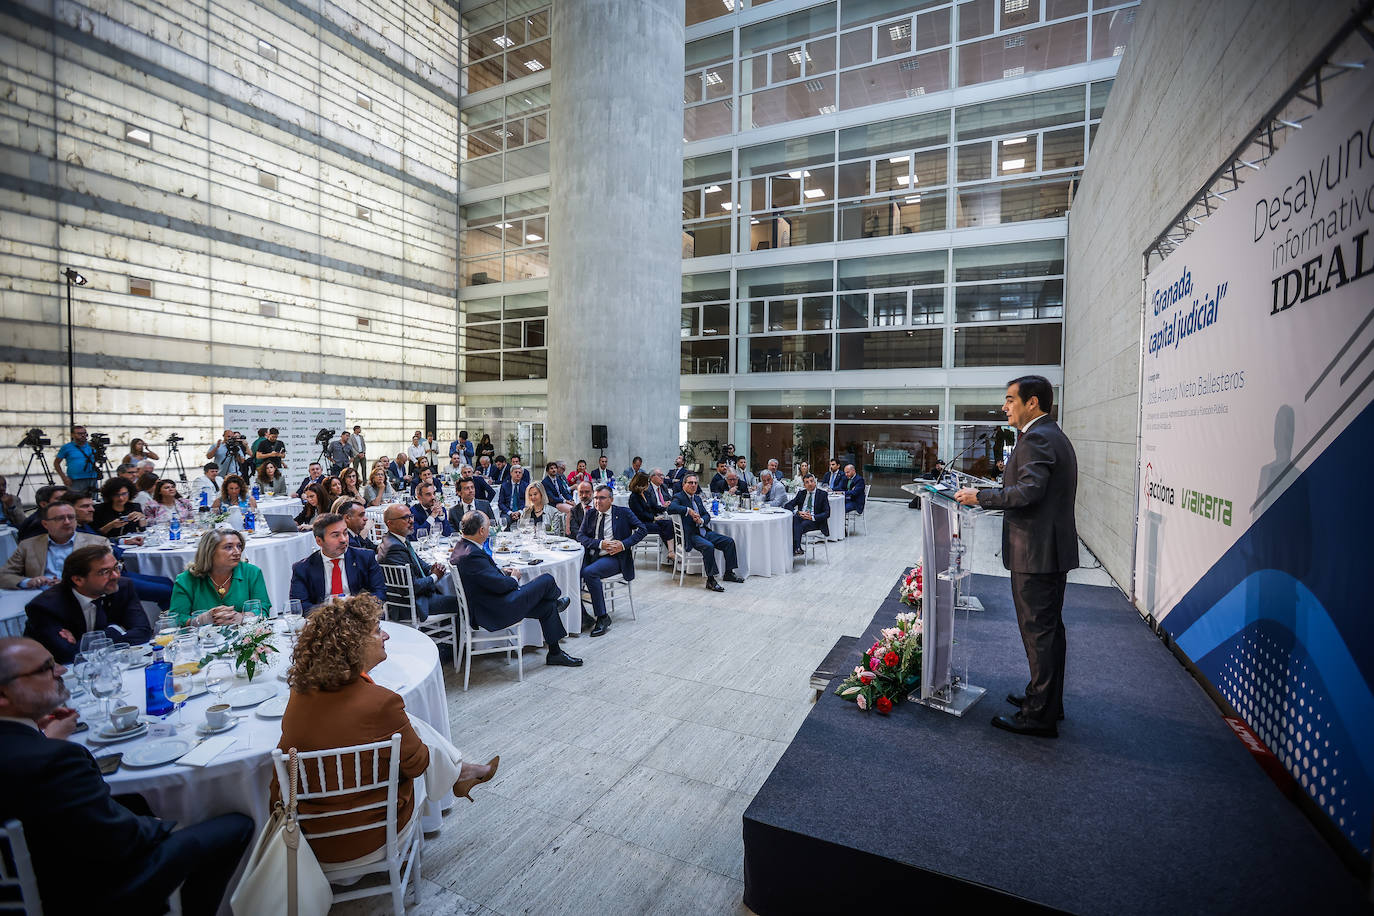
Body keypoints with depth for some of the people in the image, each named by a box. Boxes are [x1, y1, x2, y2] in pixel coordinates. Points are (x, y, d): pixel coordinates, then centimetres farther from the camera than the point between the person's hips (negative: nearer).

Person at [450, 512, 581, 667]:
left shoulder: (461, 548, 5)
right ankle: (557, 601, 29)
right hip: (496, 612, -10)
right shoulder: (473, 555, -27)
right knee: (547, 579, -6)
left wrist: (503, 573, 6)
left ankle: (555, 653, 24)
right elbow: (500, 585, -25)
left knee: (548, 607, 13)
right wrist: (513, 578, -4)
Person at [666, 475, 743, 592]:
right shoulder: (679, 497, -5)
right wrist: (688, 510, -26)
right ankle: (710, 580, -23)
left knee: (729, 541, 0)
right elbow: (670, 508, -27)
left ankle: (729, 573, 11)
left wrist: (701, 521, -9)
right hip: (691, 535, -8)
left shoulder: (697, 497, 19)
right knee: (708, 546, -33)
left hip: (704, 531, 8)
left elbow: (707, 515, 14)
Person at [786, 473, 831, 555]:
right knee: (793, 520, -32)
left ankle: (795, 549, -34)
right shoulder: (801, 493, 15)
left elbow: (827, 513, -5)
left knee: (802, 525, -35)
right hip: (801, 518, 3)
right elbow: (788, 505, 8)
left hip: (815, 521, -3)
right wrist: (798, 512, -13)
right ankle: (797, 548, -39)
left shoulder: (823, 494, 4)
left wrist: (812, 517, -21)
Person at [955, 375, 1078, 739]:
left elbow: (1029, 491, -27)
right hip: (1053, 549, 11)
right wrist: (993, 494, 14)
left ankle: (1039, 716, 8)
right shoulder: (1054, 435, 16)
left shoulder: (1036, 438, -17)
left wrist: (981, 497, -18)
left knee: (1038, 631, -2)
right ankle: (1048, 700, 34)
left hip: (1036, 553, -11)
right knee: (1049, 628, 19)